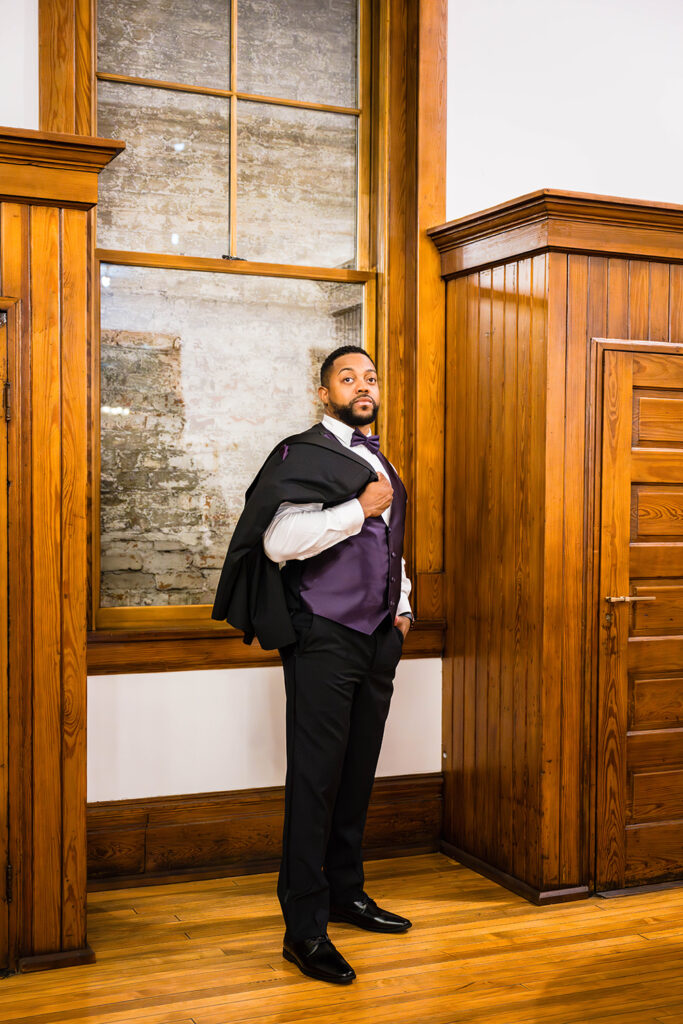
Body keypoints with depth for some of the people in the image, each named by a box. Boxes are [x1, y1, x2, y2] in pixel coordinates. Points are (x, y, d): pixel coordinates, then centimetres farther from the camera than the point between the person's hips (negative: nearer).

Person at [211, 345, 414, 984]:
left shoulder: (381, 464, 20)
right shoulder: (304, 454, -6)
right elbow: (280, 540, -20)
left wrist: (402, 607, 19)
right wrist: (360, 509, -17)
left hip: (376, 639, 8)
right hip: (323, 639, -8)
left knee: (358, 770, 13)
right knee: (316, 777, -6)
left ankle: (345, 892, 27)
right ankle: (304, 929, 0)